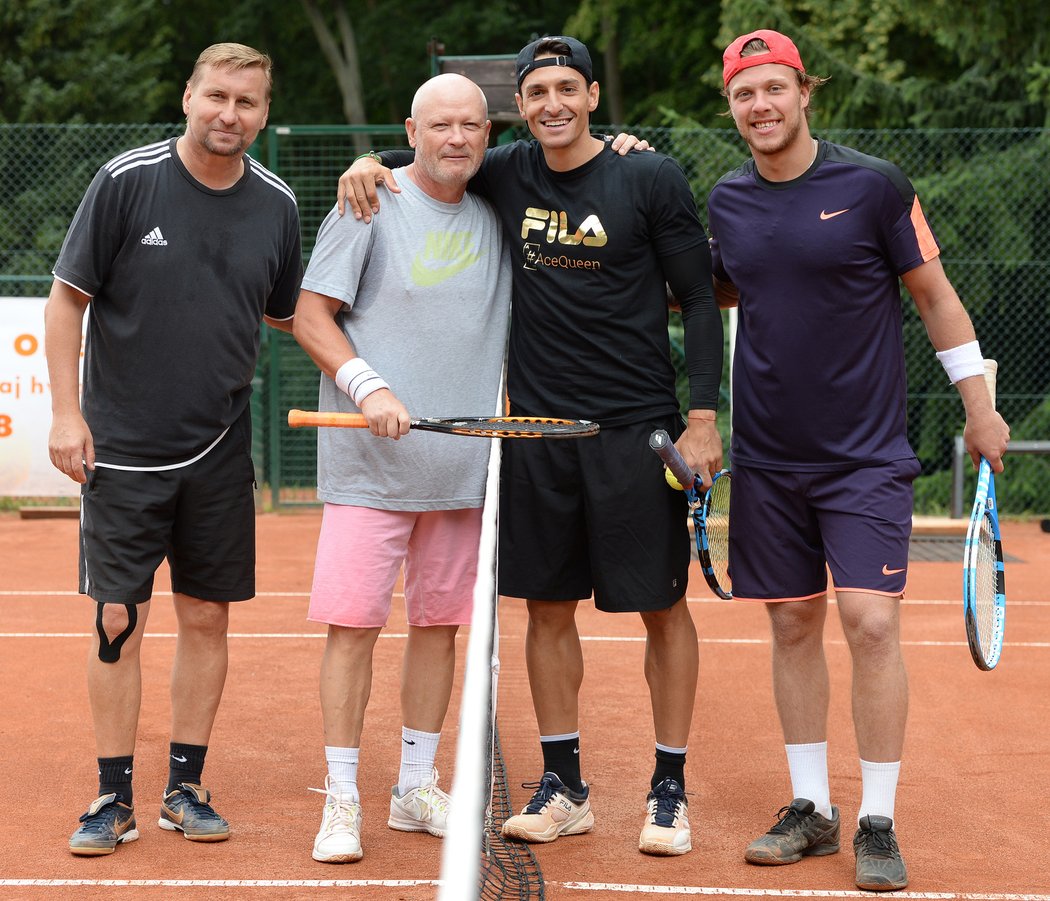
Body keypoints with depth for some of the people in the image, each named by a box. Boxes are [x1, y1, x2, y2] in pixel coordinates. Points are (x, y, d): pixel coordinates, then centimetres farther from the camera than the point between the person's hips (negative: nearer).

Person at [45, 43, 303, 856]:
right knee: (118, 624, -1)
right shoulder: (127, 181, -7)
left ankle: (185, 788, 19)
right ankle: (115, 798, 9)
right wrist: (66, 412, -9)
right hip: (122, 450, -3)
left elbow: (287, 315, 17)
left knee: (207, 619, 7)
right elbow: (67, 299, -3)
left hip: (220, 453, 3)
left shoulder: (275, 204, 3)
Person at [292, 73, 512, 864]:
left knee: (440, 620, 9)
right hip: (370, 458, -4)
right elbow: (311, 316, -3)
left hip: (464, 463, 5)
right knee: (353, 621, -7)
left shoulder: (495, 216, 10)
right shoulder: (371, 204, -2)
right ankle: (342, 800, 0)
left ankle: (416, 789, 19)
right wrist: (368, 386, -18)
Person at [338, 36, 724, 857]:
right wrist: (371, 163, 2)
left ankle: (670, 789, 13)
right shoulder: (507, 174, 5)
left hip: (637, 432, -3)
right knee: (549, 607, 8)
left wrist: (703, 417, -8)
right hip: (537, 428, 4)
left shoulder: (651, 179, -5)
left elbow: (700, 297, -2)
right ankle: (564, 788, 19)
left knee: (661, 607, 2)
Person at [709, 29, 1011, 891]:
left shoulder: (872, 186, -7)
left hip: (866, 455, -4)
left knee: (871, 624, -11)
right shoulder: (727, 202, 4)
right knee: (793, 626, 8)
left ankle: (879, 822, -1)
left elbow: (934, 294, 0)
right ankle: (811, 810, 17)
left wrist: (979, 402, 0)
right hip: (767, 457, 4)